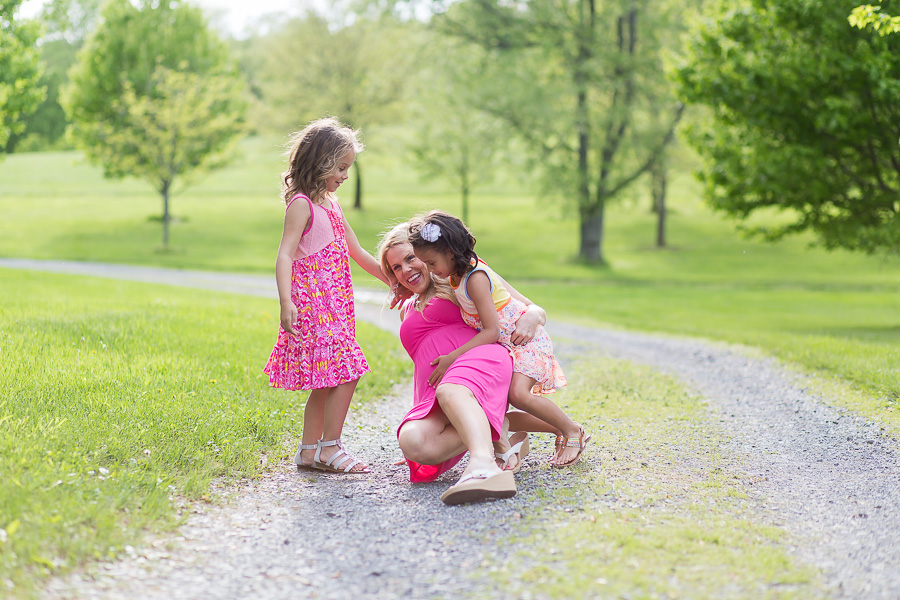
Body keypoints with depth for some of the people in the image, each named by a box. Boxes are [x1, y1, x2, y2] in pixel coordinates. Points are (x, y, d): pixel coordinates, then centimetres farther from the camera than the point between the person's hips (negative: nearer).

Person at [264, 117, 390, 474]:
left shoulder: (331, 205, 19)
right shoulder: (301, 204, -9)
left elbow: (358, 254, 27)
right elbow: (285, 255, -18)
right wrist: (286, 302, -29)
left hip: (333, 304, 9)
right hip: (313, 301, -9)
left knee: (326, 381, 8)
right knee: (346, 372, -13)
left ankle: (309, 451, 13)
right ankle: (330, 448, -8)